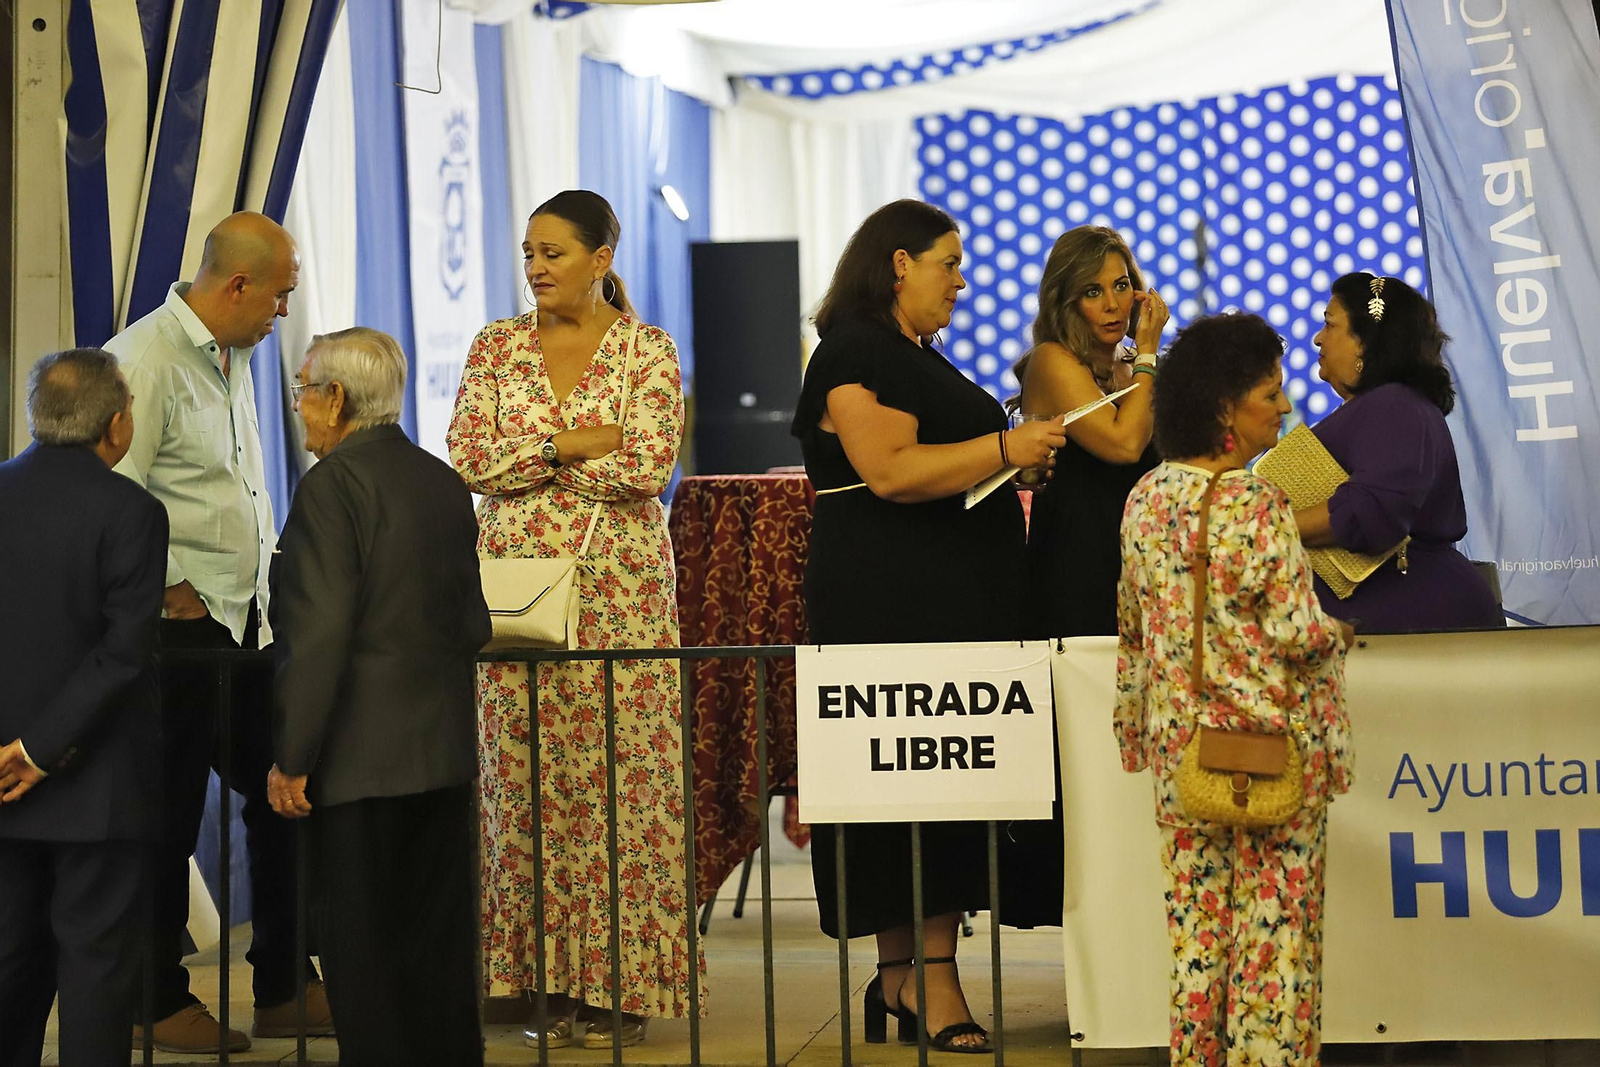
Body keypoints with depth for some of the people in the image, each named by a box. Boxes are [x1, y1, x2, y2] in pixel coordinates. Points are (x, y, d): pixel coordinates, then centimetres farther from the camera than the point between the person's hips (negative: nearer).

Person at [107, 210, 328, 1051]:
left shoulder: (233, 359, 15)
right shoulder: (145, 359, -16)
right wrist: (175, 590, -14)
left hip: (246, 618, 9)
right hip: (180, 626, -9)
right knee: (169, 815, 1)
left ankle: (284, 988, 20)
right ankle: (158, 1004, 14)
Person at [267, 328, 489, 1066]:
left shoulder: (332, 484, -12)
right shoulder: (444, 482, 10)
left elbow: (319, 634, -18)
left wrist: (292, 757, -14)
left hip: (361, 757, -7)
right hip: (447, 753, 7)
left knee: (359, 942, 0)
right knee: (440, 936, 13)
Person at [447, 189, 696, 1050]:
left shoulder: (647, 350, 1)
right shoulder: (496, 347, 9)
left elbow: (648, 466, -12)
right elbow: (466, 460, -2)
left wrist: (527, 458, -7)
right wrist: (574, 442, -9)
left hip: (620, 590, -2)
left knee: (622, 780, -3)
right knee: (528, 779, 1)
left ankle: (623, 983, 3)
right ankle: (551, 978, 8)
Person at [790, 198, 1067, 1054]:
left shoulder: (920, 357, 21)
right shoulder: (856, 352, -9)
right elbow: (890, 470, -21)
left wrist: (1017, 464, 21)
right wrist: (1002, 448, -19)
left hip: (956, 602, 10)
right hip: (891, 605, -10)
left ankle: (903, 975, 8)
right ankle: (925, 978, -8)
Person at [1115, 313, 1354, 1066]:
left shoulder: (1146, 499, 4)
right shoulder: (1256, 503, -16)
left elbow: (1133, 630, 12)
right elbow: (1293, 630, -18)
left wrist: (1139, 730, 22)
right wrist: (1337, 634, 3)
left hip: (1181, 744, 6)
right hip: (1272, 746, -6)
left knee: (1196, 917, 11)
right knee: (1274, 920, 2)